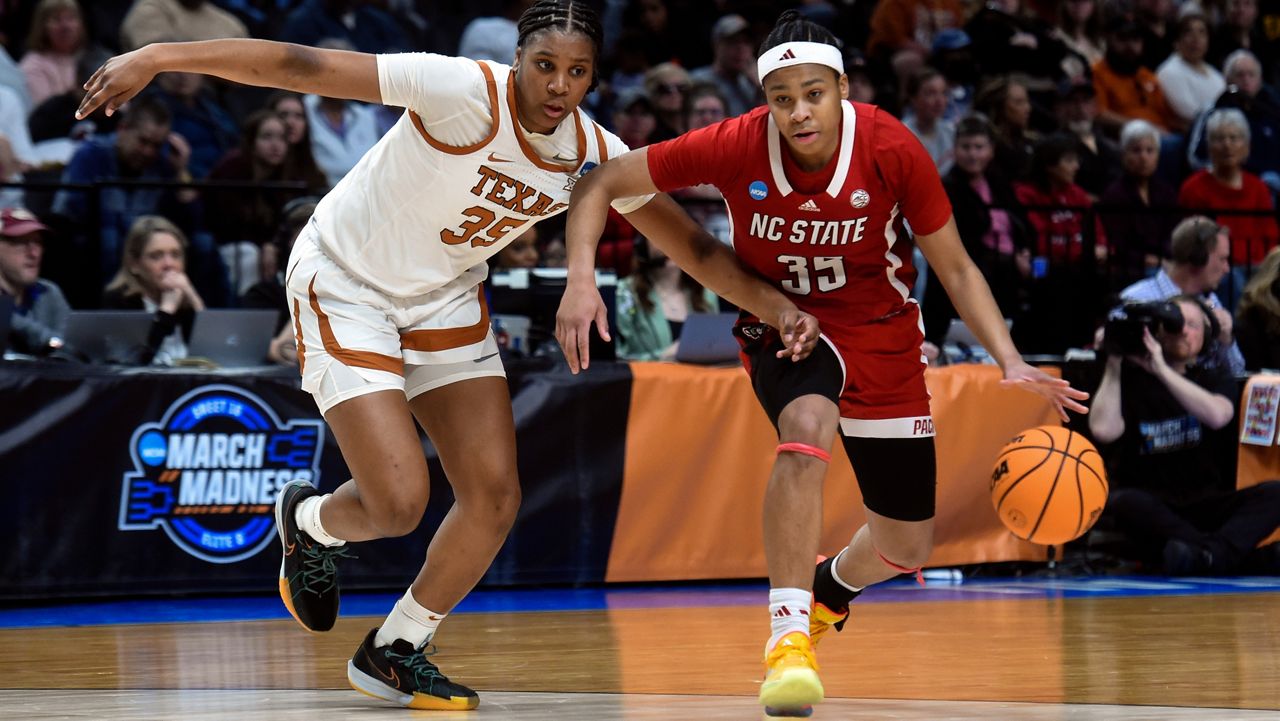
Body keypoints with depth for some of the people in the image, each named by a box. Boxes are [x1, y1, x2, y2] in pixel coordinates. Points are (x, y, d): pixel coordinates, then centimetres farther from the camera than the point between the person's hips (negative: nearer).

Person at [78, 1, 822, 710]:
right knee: (399, 503, -15)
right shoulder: (467, 94, -30)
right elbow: (302, 66, -32)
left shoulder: (598, 157, -11)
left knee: (496, 497, -2)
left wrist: (779, 306, -9)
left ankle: (395, 653, 19)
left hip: (446, 296, 6)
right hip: (346, 285, -6)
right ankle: (310, 521, 22)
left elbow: (695, 247, 2)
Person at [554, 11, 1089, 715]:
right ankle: (788, 633, -31)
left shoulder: (893, 151, -22)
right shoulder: (737, 146, -23)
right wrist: (581, 280, -30)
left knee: (907, 545, 8)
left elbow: (956, 268, -10)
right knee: (808, 428, -38)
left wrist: (1010, 362, -22)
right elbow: (600, 182, -15)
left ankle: (827, 591, 44)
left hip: (881, 334, 2)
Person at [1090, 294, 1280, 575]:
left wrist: (1161, 370, -15)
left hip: (1205, 506, 2)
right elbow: (1104, 430, -13)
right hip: (1148, 506, -2)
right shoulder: (1129, 378, 7)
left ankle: (1210, 554, -52)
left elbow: (1217, 416, -12)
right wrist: (1113, 365, -7)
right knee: (1124, 502, -36)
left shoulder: (1215, 379, 13)